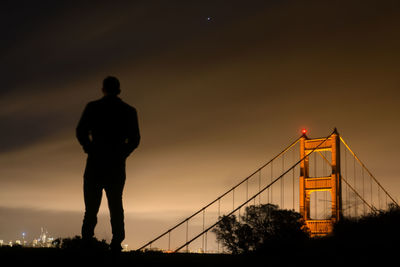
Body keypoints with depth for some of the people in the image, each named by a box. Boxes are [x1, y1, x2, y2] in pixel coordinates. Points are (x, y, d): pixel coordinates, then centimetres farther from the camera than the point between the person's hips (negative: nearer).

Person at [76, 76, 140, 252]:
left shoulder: (92, 107, 1)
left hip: (95, 161, -1)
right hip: (117, 165, 1)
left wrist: (90, 149, 8)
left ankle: (87, 240, -2)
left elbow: (81, 132, -5)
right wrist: (121, 153, 11)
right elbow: (134, 140, 0)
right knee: (116, 204, 8)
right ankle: (116, 244, 2)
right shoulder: (129, 111, 5)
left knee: (91, 204, 6)